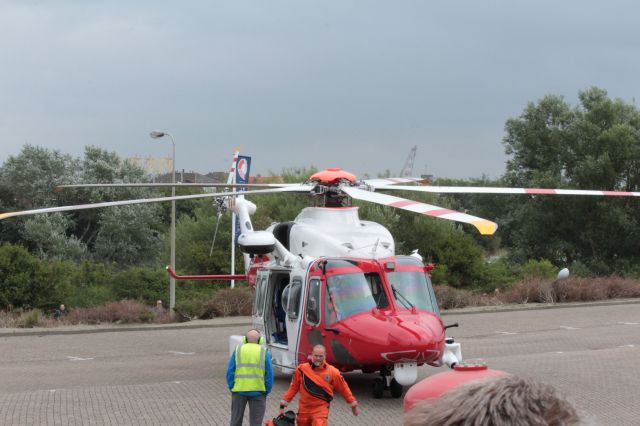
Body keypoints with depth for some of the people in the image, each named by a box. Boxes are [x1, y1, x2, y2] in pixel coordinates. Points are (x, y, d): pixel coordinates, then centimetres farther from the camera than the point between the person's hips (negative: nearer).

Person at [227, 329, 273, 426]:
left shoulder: (238, 350, 3)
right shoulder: (264, 352, 1)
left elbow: (230, 371, 1)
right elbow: (269, 374, -1)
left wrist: (231, 387, 9)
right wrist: (267, 390, 7)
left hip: (239, 390, 1)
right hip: (258, 391, -1)